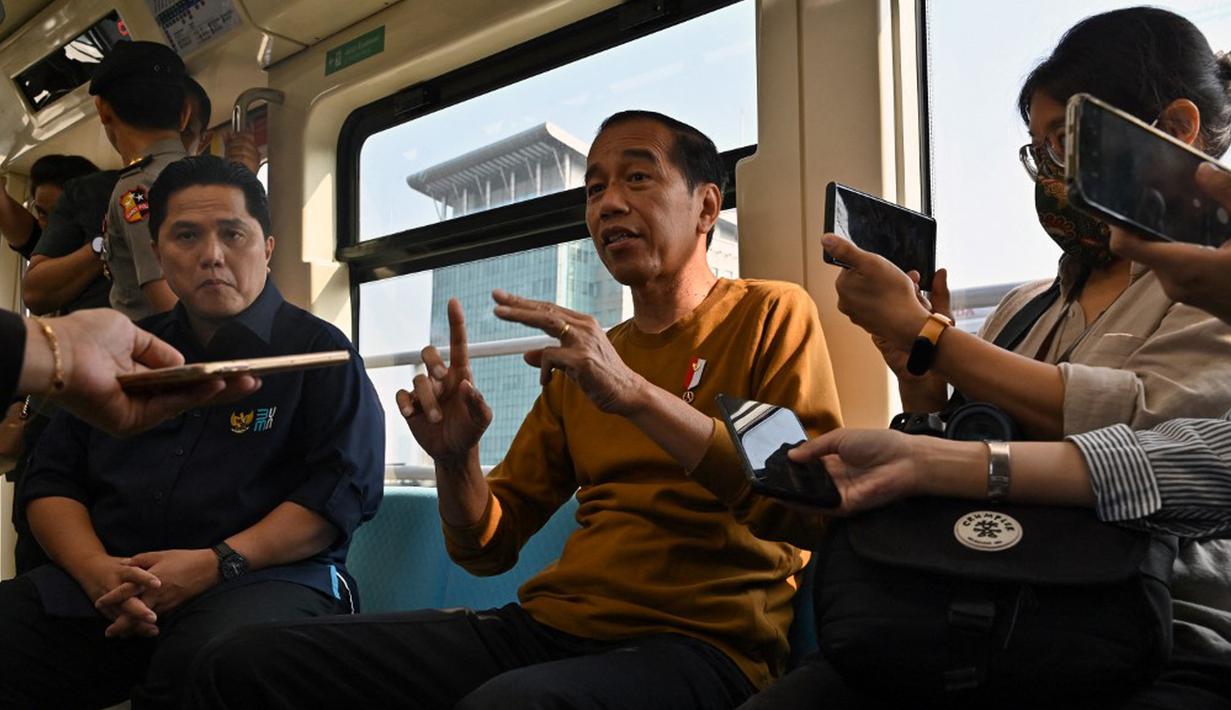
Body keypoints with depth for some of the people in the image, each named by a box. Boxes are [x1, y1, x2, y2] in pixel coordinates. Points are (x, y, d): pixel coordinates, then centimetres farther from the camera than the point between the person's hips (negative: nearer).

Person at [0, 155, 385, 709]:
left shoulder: (318, 350, 5)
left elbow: (344, 488, -6)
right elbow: (51, 482, 16)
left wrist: (216, 564, -17)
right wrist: (98, 572, -6)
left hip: (264, 579, -4)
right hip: (106, 584, 4)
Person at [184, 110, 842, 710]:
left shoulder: (770, 314, 4)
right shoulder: (582, 354, 19)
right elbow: (488, 548, 17)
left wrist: (635, 395, -22)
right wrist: (455, 458, -5)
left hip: (697, 643, -5)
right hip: (549, 624, 5)